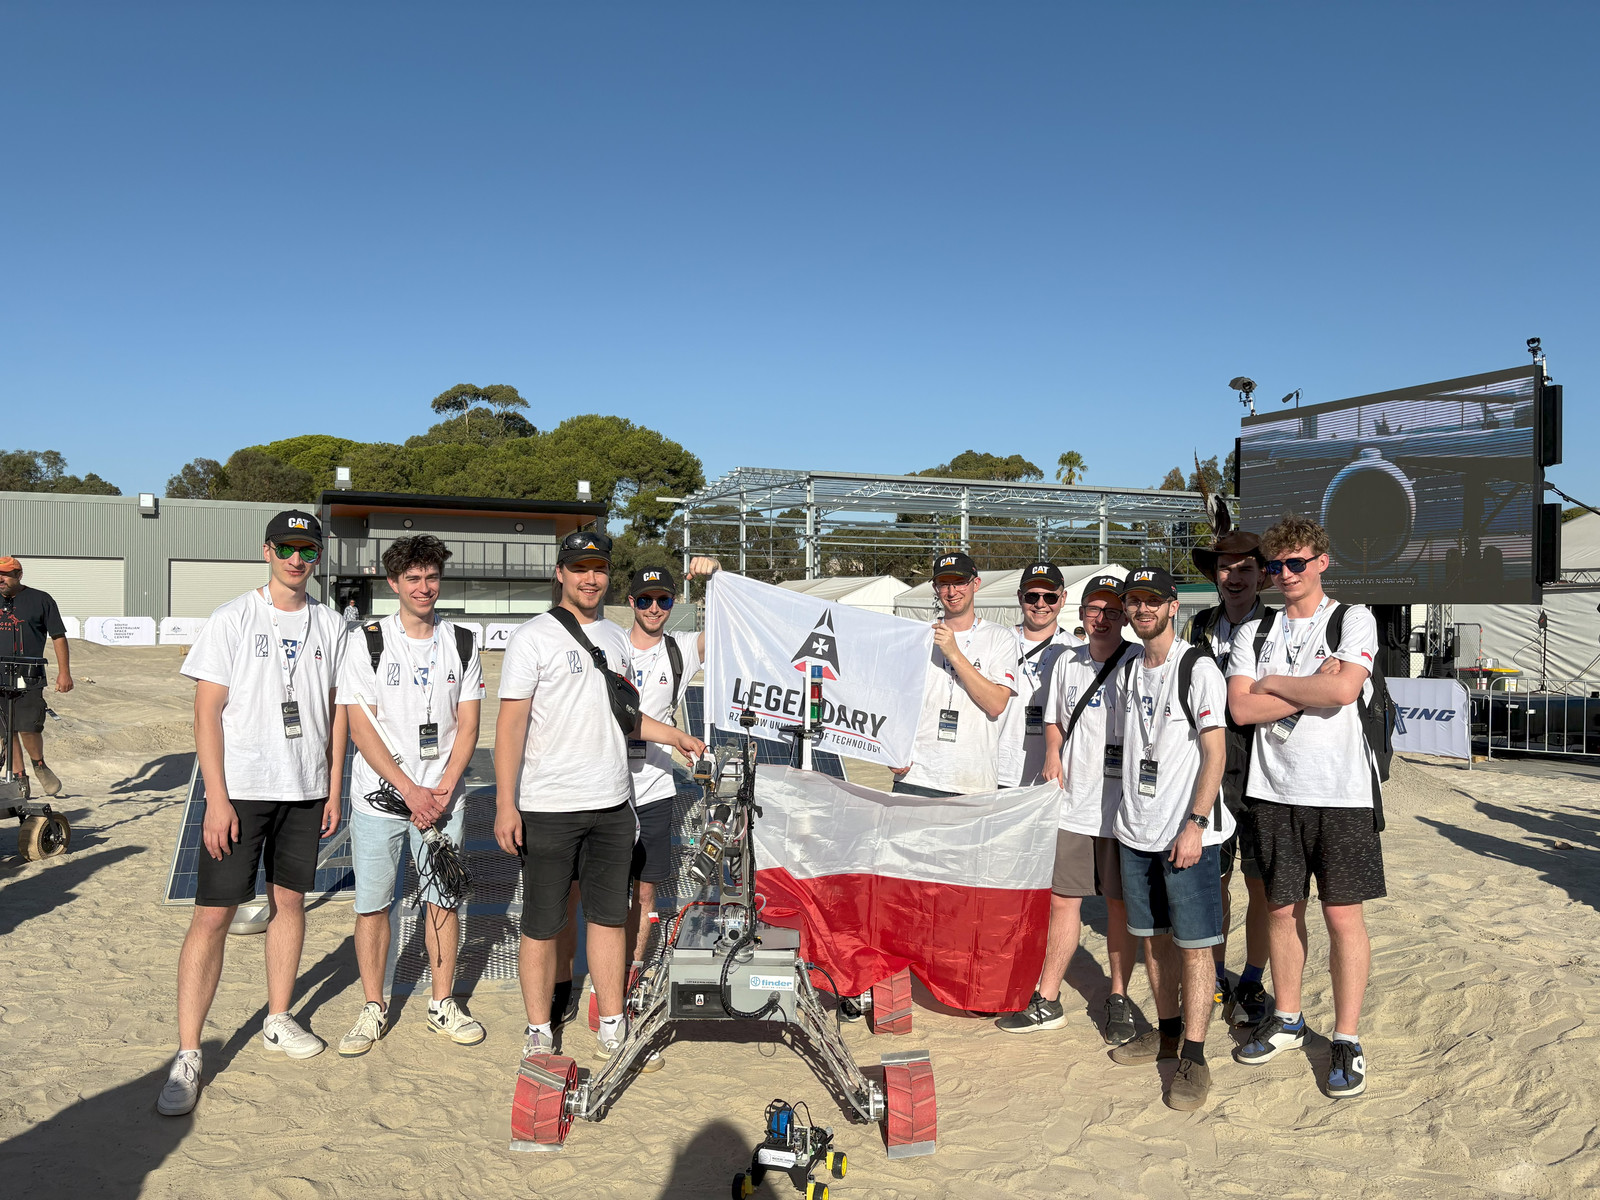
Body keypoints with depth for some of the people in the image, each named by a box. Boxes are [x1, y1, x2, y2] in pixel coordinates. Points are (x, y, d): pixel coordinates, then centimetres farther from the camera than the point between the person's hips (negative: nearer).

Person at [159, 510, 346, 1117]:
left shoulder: (329, 625, 7)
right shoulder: (232, 620, -5)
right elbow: (207, 713, -7)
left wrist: (334, 788, 7)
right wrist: (216, 799, -13)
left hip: (306, 789, 4)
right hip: (240, 788, -4)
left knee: (289, 899, 12)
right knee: (213, 913, -5)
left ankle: (278, 1021, 27)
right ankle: (187, 1054, 3)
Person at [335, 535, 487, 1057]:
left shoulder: (462, 643, 4)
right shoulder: (366, 641, -4)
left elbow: (467, 724, 4)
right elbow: (361, 727, -8)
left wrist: (443, 788, -9)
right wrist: (410, 790, -14)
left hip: (443, 794, 2)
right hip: (379, 793, -2)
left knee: (443, 900, 7)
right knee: (372, 903, 4)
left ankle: (442, 1004, 22)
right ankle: (374, 1009, 20)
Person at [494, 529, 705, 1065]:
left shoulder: (616, 638, 14)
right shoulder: (533, 637, -6)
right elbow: (511, 723, -11)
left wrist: (677, 737, 19)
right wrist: (505, 804, -16)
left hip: (612, 804, 6)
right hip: (547, 808, -5)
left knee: (610, 917, 11)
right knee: (542, 926, 4)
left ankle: (612, 1027, 22)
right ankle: (539, 1032, 19)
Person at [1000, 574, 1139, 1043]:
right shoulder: (1068, 662, 10)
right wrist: (1052, 754, 3)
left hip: (1121, 804, -4)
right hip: (1072, 802, 4)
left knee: (1119, 903, 8)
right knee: (1062, 900, 9)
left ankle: (1119, 999, 24)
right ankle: (1047, 1002, 19)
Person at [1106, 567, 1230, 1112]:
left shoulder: (1197, 667, -10)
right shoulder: (1129, 671, 13)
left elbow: (1215, 752, -14)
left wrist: (1194, 825, -20)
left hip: (1187, 833, -7)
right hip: (1136, 831, 7)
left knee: (1194, 943, -2)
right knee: (1153, 936, 15)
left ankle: (1194, 1058, 4)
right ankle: (1167, 1031, 29)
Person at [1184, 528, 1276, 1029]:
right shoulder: (1197, 629, 8)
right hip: (1209, 775, 2)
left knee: (1262, 886, 6)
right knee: (1212, 880, 9)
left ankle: (1252, 983, 21)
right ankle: (1215, 977, 24)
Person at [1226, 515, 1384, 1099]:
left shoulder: (1353, 619, 1)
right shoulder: (1254, 632, 10)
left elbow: (1343, 688, -16)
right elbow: (1241, 707, -4)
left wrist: (1273, 683, -5)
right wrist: (1310, 689, -9)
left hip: (1342, 792, -3)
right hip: (1273, 790, 3)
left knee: (1343, 915, 0)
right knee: (1281, 909, 11)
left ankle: (1347, 1040, 12)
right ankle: (1286, 1019, 28)